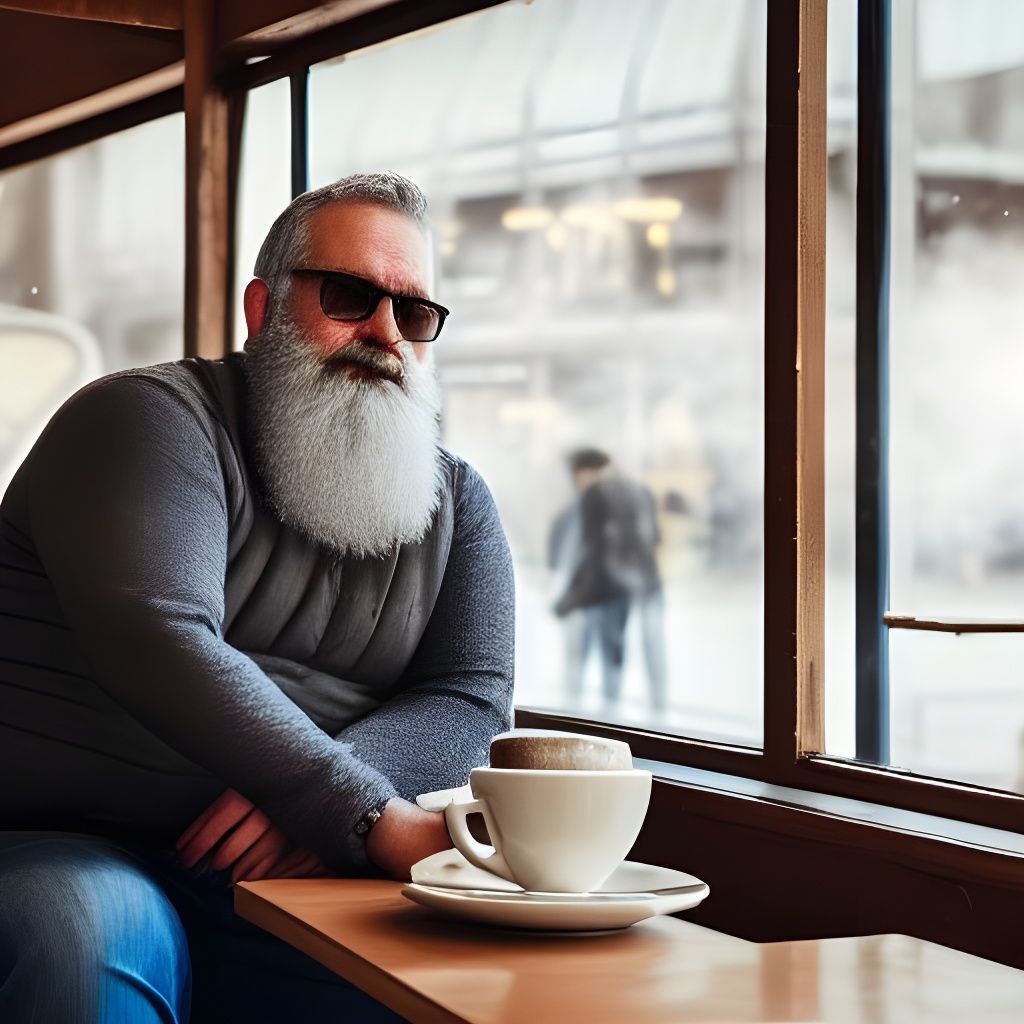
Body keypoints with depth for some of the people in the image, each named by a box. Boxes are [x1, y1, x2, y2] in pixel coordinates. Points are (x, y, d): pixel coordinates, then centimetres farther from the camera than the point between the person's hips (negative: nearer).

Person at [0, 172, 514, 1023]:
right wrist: (373, 818, -27)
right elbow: (157, 642, -20)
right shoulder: (151, 418, -4)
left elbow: (473, 697, 1)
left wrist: (304, 803, -20)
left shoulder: (456, 503, 15)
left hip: (295, 874, 4)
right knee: (88, 942, -37)